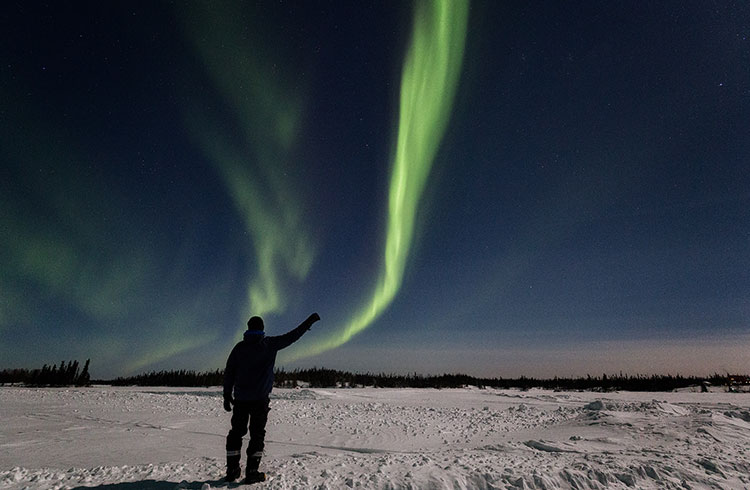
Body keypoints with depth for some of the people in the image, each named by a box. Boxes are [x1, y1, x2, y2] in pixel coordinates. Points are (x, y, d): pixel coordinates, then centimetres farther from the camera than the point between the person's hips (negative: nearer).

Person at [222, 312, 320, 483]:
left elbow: (229, 371, 3)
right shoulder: (269, 344, -4)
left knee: (236, 432, 12)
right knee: (257, 434, 5)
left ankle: (232, 470, 15)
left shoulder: (240, 346, 3)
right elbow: (292, 336, 1)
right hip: (259, 398, -2)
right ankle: (252, 472, 3)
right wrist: (309, 321, 10)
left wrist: (227, 394, 10)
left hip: (240, 398, 3)